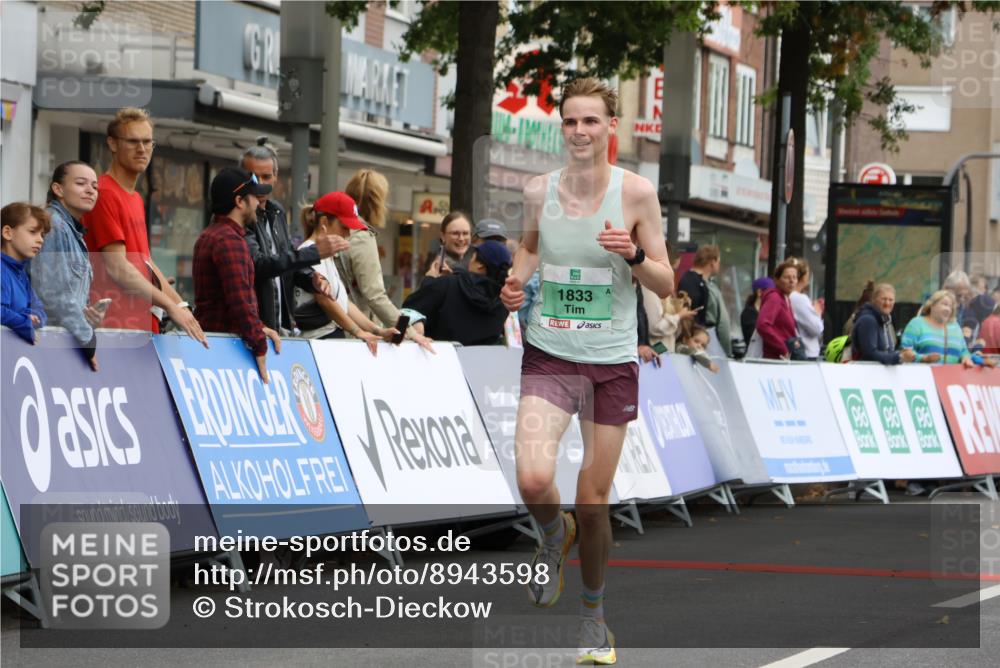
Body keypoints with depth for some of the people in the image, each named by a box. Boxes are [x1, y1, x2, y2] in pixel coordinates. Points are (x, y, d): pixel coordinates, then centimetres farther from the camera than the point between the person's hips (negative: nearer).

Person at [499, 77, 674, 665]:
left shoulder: (636, 192, -5)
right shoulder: (539, 191, 0)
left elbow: (666, 285, -2)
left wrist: (634, 254, -21)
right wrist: (517, 280, 0)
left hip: (612, 363, -1)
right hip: (548, 356, 1)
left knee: (594, 501, 5)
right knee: (534, 480, -22)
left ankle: (594, 613, 28)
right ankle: (555, 534, 15)